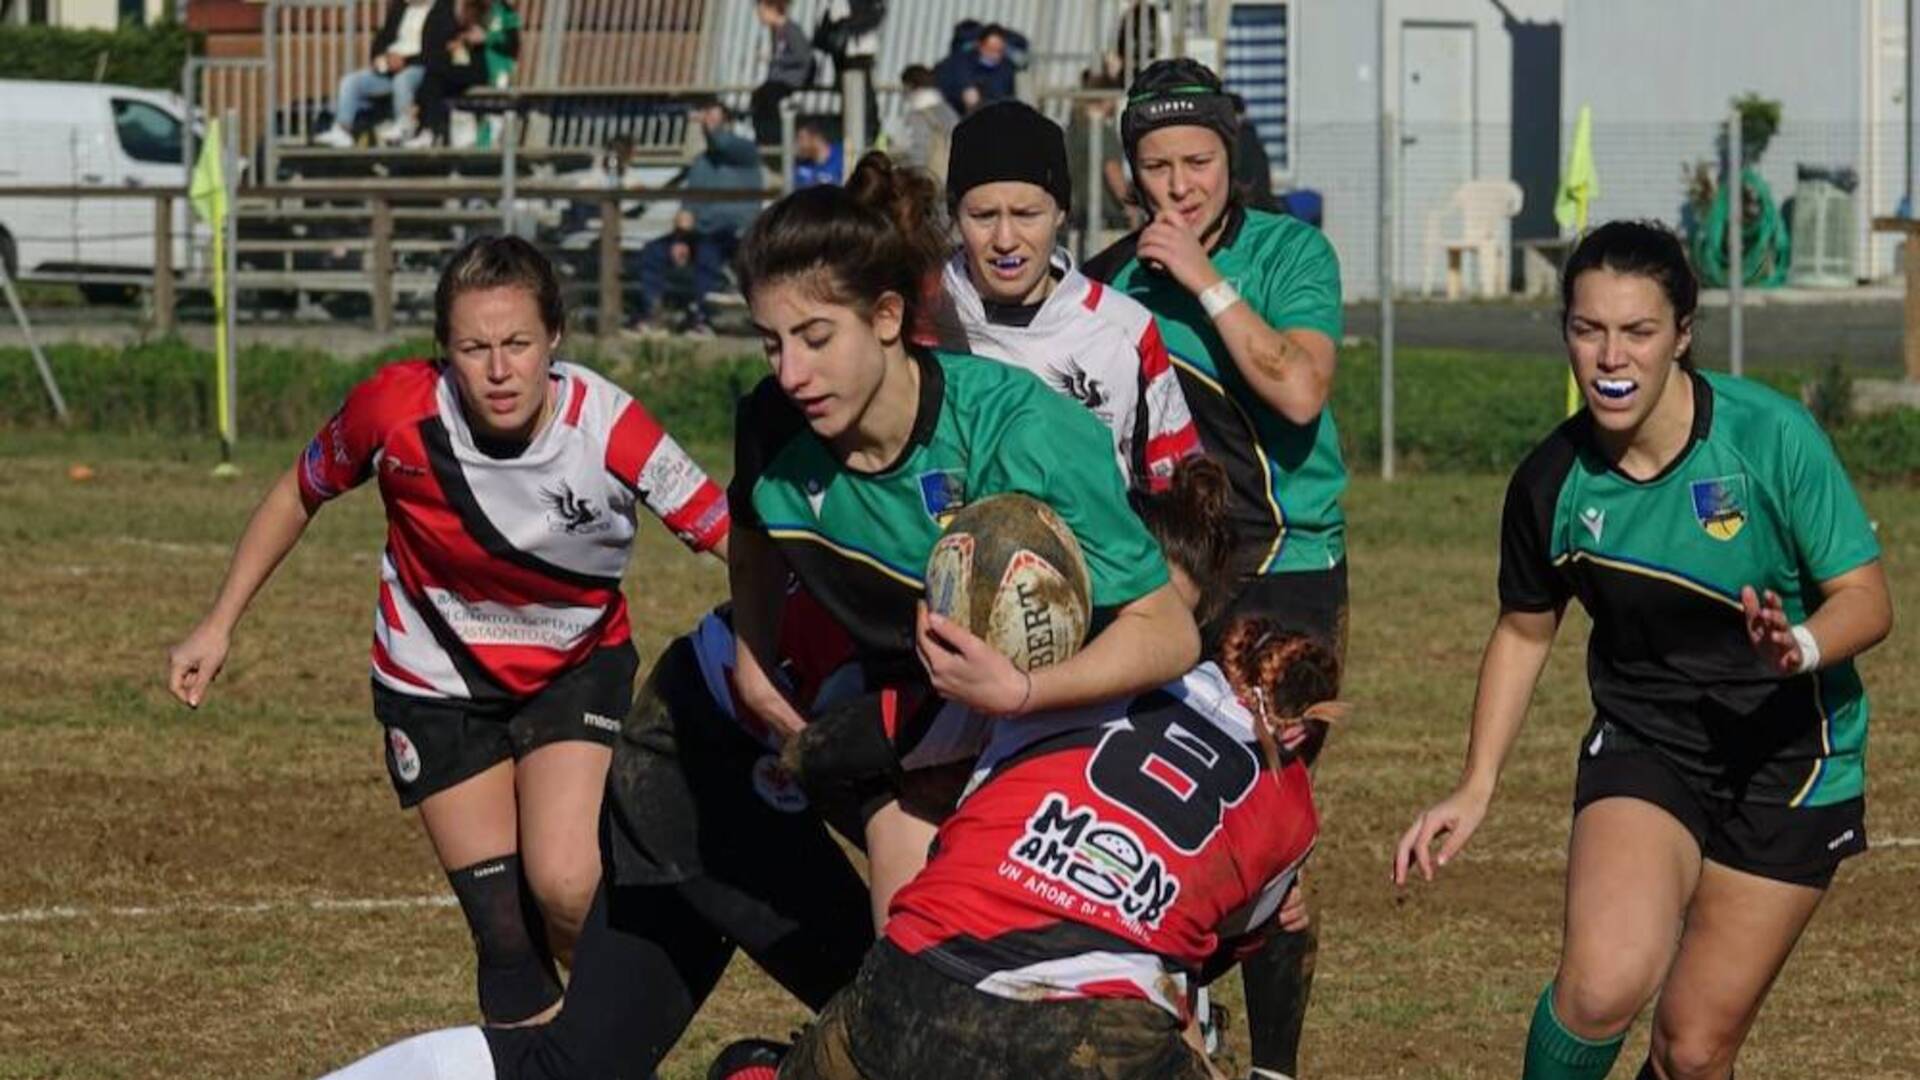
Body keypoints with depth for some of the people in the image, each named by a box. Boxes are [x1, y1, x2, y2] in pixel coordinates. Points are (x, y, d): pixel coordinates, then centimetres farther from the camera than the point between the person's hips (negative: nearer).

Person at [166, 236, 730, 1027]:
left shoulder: (607, 426, -28)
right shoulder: (396, 411, -25)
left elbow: (728, 535, -24)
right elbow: (301, 495, -5)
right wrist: (218, 626, -2)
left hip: (577, 662, -1)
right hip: (437, 682, 1)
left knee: (565, 888, -21)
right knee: (504, 928, -6)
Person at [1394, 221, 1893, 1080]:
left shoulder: (1771, 437, -18)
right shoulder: (1553, 482, -9)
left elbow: (1865, 597, -15)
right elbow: (1525, 628, 9)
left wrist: (1802, 647, -37)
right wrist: (1476, 786, 5)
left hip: (1791, 758, -1)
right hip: (1644, 744, 1)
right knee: (1604, 982, -25)